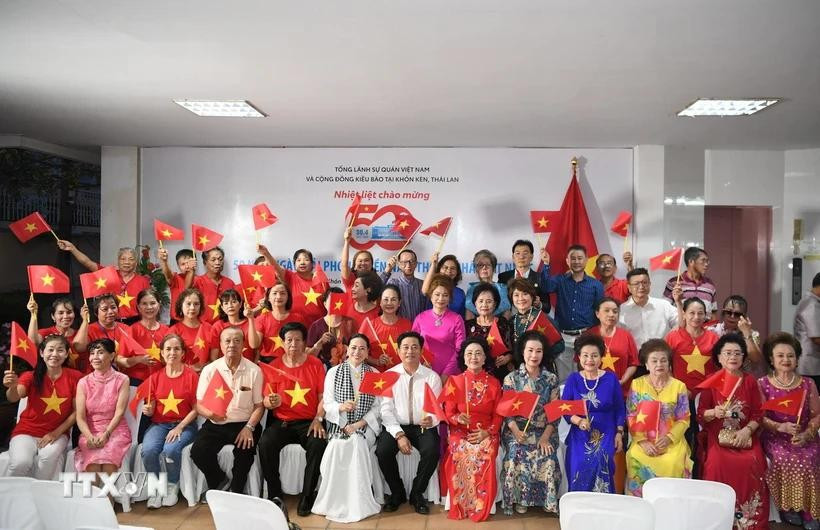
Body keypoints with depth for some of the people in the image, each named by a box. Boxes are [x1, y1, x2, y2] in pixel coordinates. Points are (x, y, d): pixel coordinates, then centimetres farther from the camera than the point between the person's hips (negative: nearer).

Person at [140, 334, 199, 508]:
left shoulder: (191, 376, -2)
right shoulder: (155, 377, 7)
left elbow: (195, 409, -4)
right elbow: (151, 410, 10)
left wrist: (179, 427, -14)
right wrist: (147, 410, -13)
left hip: (184, 424, -3)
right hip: (159, 424, 3)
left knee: (170, 450, -31)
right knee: (148, 450, -28)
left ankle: (172, 486, -2)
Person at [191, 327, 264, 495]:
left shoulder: (254, 371, -1)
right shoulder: (209, 370, 3)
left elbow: (259, 405, 2)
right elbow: (199, 404, 4)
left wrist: (249, 427, -13)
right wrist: (211, 414, -18)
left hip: (243, 424, -2)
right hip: (215, 424, 2)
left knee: (246, 451, -28)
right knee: (198, 451, -22)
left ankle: (236, 494, -1)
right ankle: (219, 480, 9)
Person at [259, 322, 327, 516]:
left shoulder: (315, 364, 2)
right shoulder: (274, 366, 4)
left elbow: (323, 396, 1)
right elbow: (266, 401, 4)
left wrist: (318, 419, -13)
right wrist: (272, 402, -20)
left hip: (309, 422, -1)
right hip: (281, 422, 1)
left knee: (318, 444, -30)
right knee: (265, 444, -27)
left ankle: (307, 496, -12)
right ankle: (275, 495, -10)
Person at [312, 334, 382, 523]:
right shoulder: (333, 372, 9)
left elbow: (377, 407, 2)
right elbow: (327, 404, 2)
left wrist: (359, 424, -12)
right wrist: (341, 407, -20)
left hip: (365, 426, 0)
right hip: (339, 425, 0)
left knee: (356, 443, -32)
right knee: (338, 445, -31)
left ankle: (357, 503, -19)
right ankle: (337, 502, -17)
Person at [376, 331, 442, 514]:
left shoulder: (432, 377, -1)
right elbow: (386, 409, -5)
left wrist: (431, 420, -29)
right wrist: (399, 434, -18)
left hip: (424, 427, 0)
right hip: (396, 426, 1)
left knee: (432, 451, -29)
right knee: (382, 451, -26)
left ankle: (417, 493, 0)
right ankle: (397, 493, 3)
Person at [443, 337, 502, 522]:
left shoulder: (494, 383, 6)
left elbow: (498, 415, 5)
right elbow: (448, 413, 3)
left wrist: (487, 432, -12)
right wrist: (458, 418, -20)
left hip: (486, 434, 0)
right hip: (460, 432, 0)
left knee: (484, 456, -31)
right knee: (462, 457, -31)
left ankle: (480, 507, -11)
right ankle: (460, 507, -10)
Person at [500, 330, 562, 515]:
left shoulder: (551, 379, 5)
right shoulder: (511, 378, 2)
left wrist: (546, 436, -12)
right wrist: (516, 431, -20)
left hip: (544, 432, 1)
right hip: (517, 431, -1)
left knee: (547, 459, -26)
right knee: (517, 456, -28)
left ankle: (547, 500, -3)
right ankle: (519, 498, -8)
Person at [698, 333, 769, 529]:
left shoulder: (750, 381, 8)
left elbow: (758, 414, 4)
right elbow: (700, 415, 0)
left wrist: (747, 431, -13)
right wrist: (714, 413, -21)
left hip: (745, 435, 1)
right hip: (718, 435, -1)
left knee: (753, 462, -27)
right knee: (718, 463, -29)